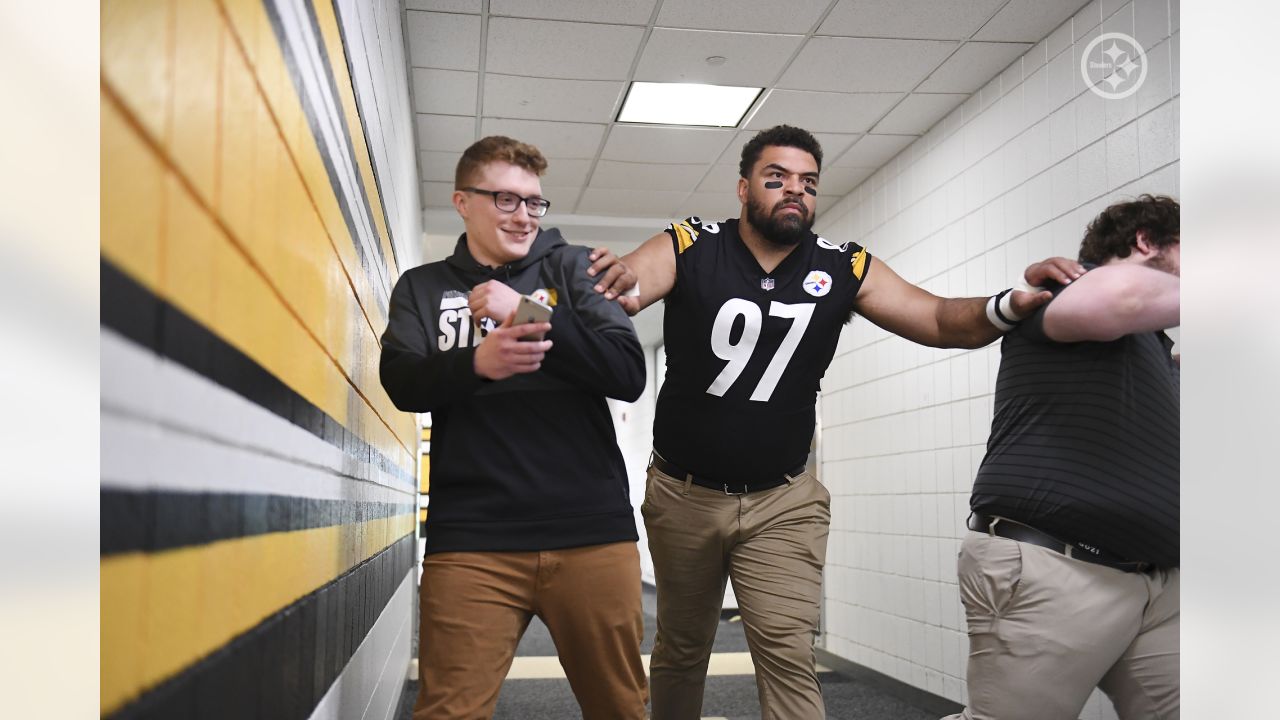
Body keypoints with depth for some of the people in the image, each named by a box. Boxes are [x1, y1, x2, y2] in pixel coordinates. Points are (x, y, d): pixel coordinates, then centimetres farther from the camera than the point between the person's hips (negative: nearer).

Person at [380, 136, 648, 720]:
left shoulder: (572, 268, 12)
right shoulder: (423, 286, 14)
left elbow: (629, 374, 0)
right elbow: (402, 383, -3)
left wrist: (531, 317, -11)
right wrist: (476, 363, -23)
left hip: (593, 530, 1)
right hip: (470, 539, 0)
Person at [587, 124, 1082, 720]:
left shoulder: (845, 269, -3)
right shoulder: (687, 248, -9)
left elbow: (941, 320, -9)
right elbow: (622, 287, -24)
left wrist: (1012, 305, -30)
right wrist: (614, 281, -49)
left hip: (784, 503, 0)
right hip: (682, 493, 0)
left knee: (789, 658, -11)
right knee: (681, 649, 17)